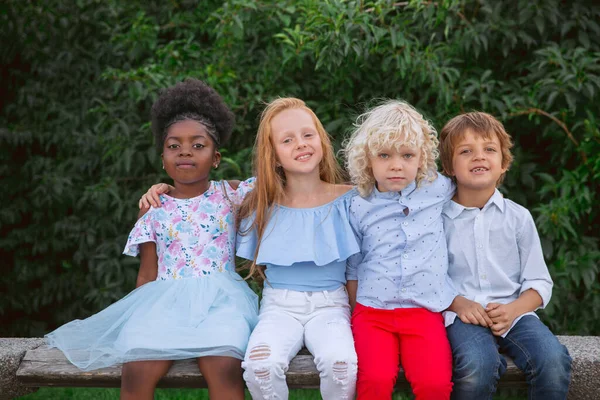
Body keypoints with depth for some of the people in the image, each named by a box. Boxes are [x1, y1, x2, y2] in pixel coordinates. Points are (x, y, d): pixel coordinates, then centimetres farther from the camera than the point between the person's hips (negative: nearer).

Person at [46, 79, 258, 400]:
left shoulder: (229, 195, 10)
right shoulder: (154, 208, 13)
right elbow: (148, 274, 14)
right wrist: (139, 317, 7)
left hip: (219, 298, -1)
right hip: (165, 298, 1)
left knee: (224, 370, -35)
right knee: (136, 372, -29)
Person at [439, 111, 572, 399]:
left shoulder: (518, 217, 8)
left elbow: (539, 283, 7)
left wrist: (512, 310, -11)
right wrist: (458, 303, -14)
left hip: (513, 313, 2)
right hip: (462, 314, -2)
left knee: (554, 359, -27)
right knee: (477, 365, -34)